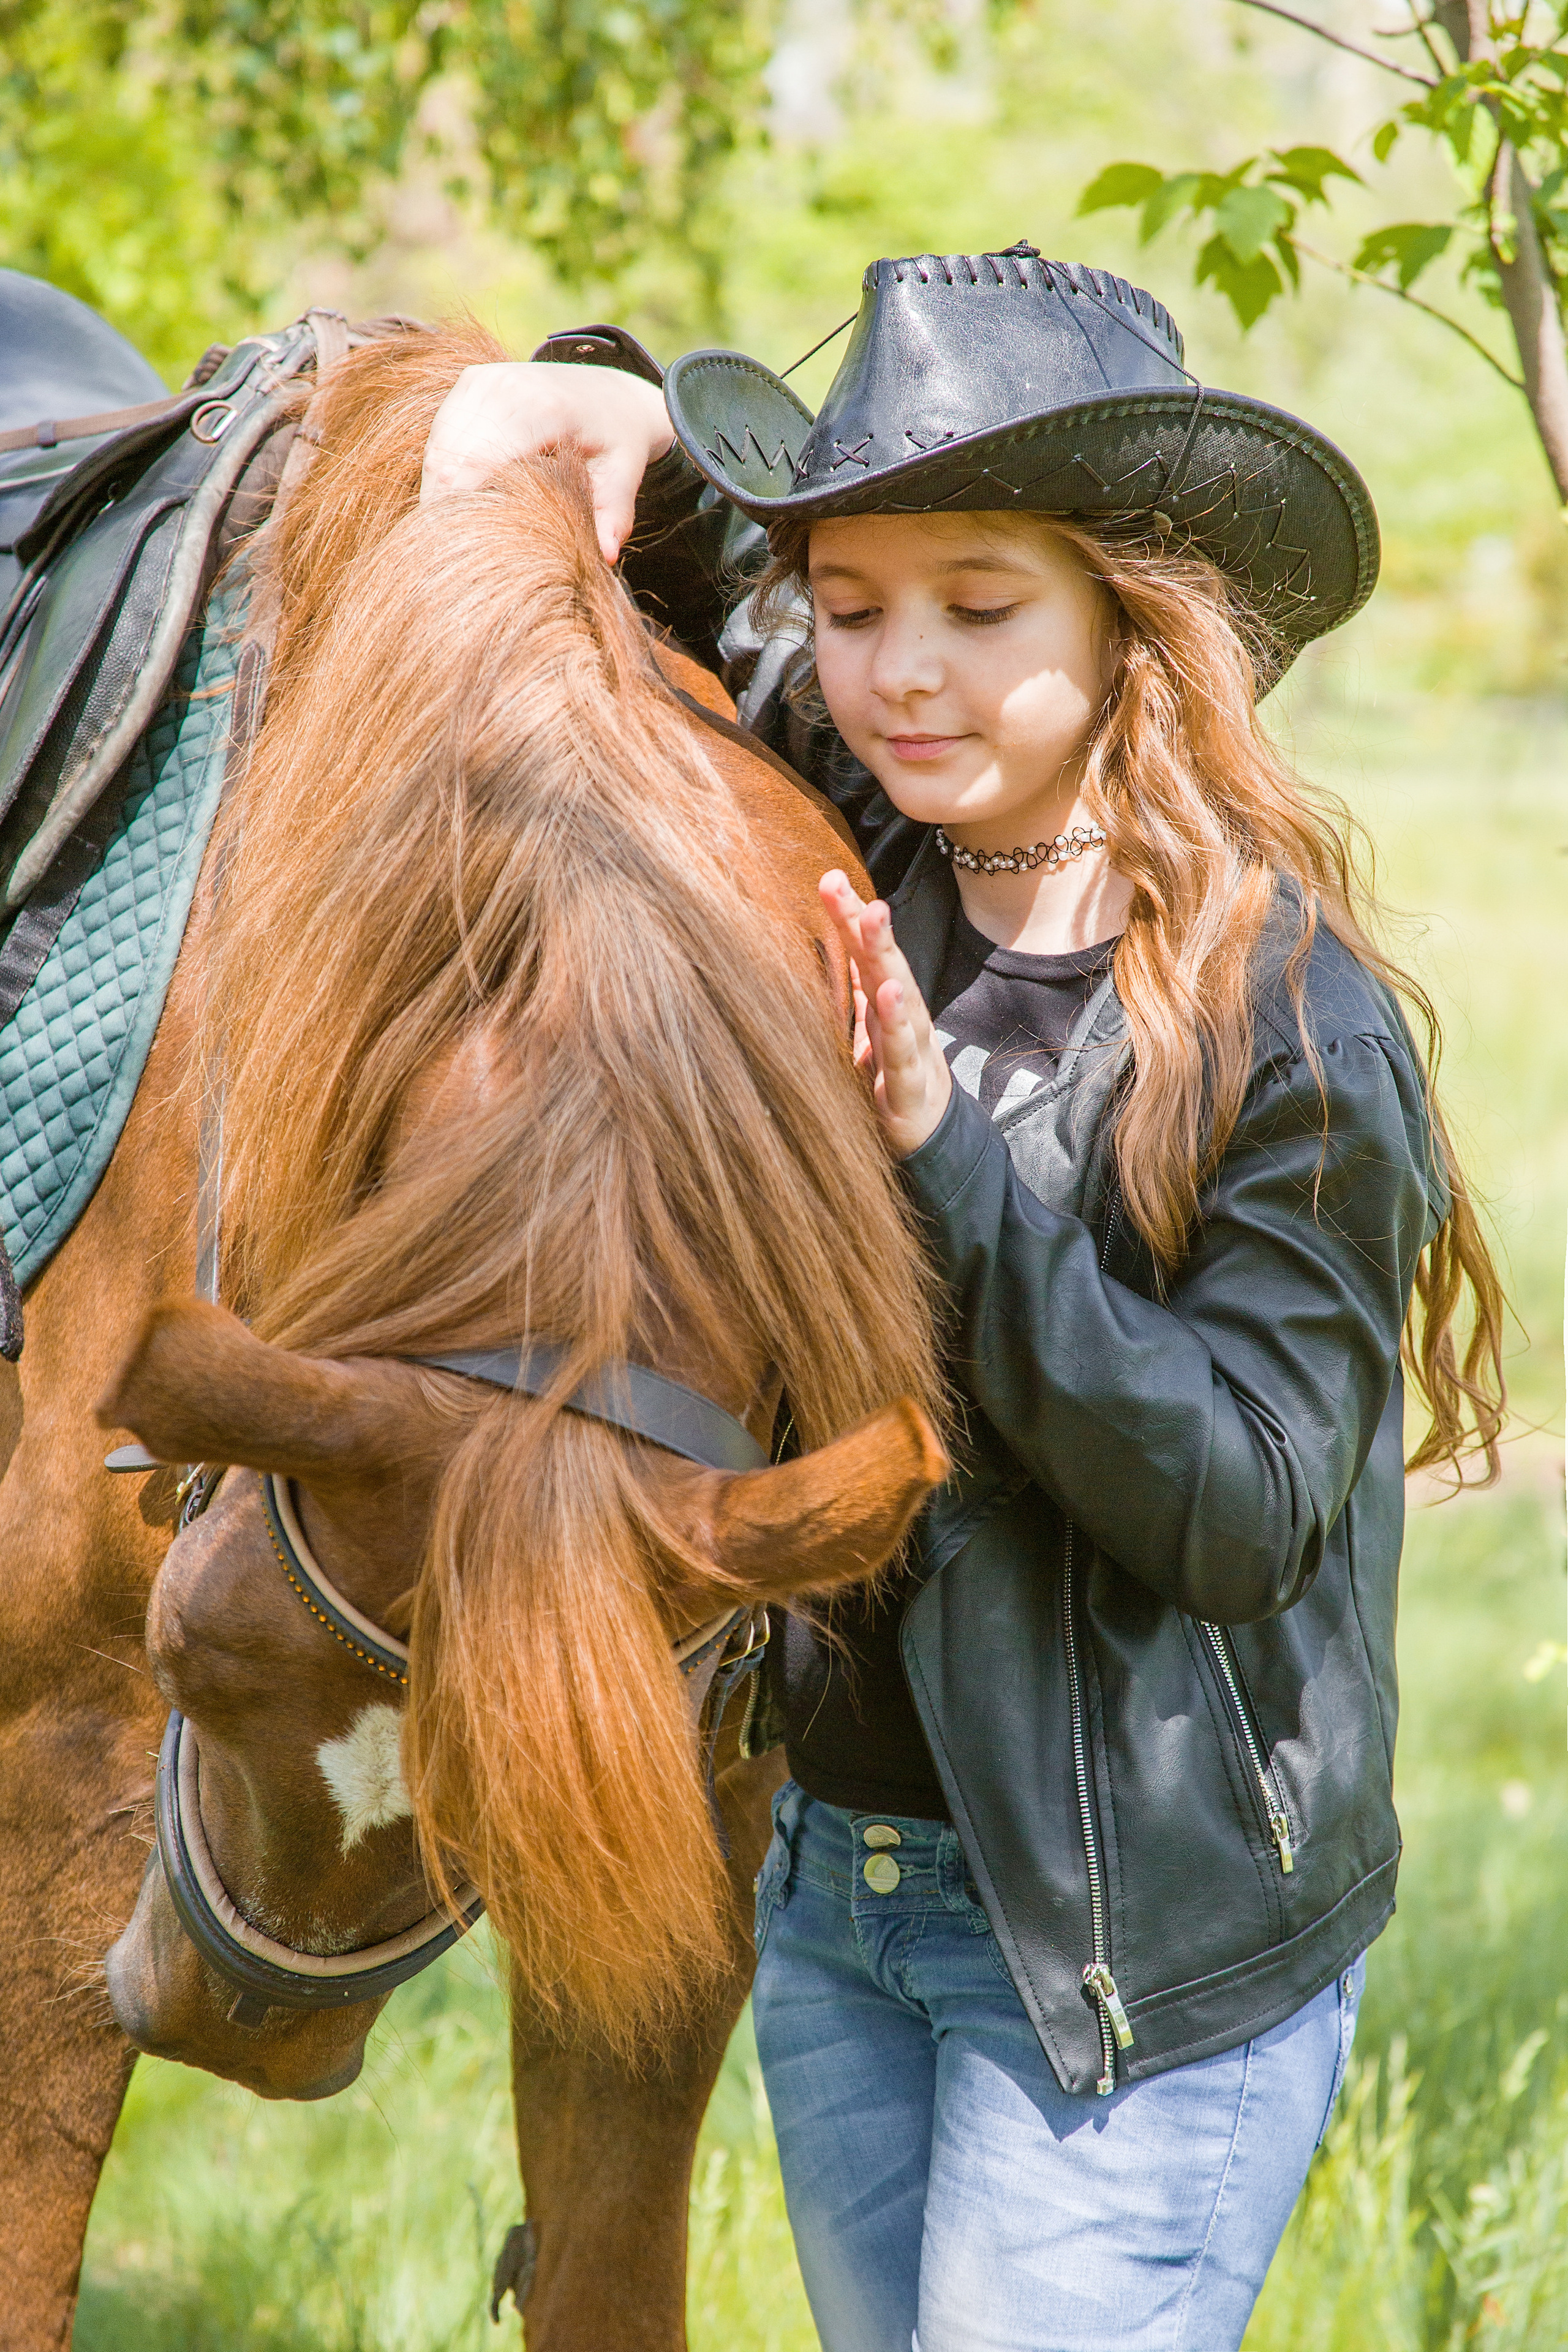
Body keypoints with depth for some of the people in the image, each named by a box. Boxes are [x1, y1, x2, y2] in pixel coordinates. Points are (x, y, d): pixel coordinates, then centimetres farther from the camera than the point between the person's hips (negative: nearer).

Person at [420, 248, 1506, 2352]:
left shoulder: (1290, 1019, -17)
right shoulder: (851, 878, -1)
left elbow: (1247, 1515, -22)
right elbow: (702, 556, 17)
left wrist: (948, 1152, -27)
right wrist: (630, 420, -5)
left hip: (1137, 1941, -6)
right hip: (827, 1877, 7)